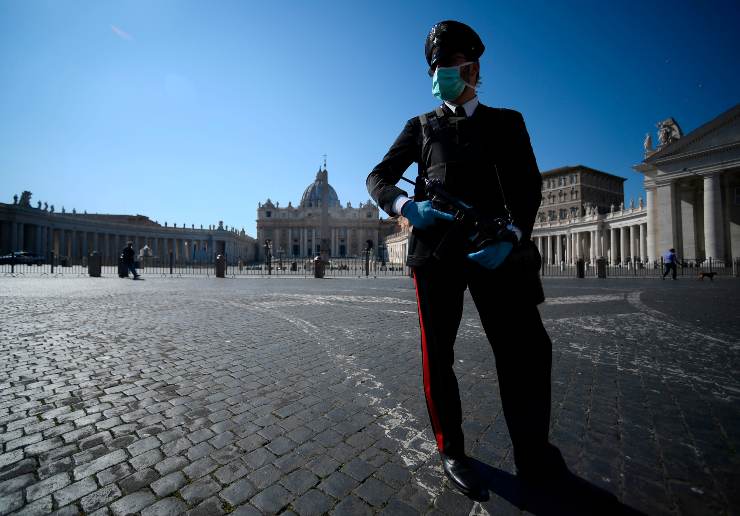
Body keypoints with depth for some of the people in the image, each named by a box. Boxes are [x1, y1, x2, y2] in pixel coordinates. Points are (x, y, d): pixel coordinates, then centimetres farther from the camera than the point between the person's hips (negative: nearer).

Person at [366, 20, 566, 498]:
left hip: (497, 246, 1)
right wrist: (406, 206, -12)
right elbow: (378, 177, 10)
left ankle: (535, 456, 24)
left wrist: (512, 236, -11)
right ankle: (452, 451, 25)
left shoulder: (506, 121, 19)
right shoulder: (421, 126, 19)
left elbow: (528, 186, 8)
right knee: (438, 355, 4)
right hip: (436, 249, 0)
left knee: (528, 348, -1)